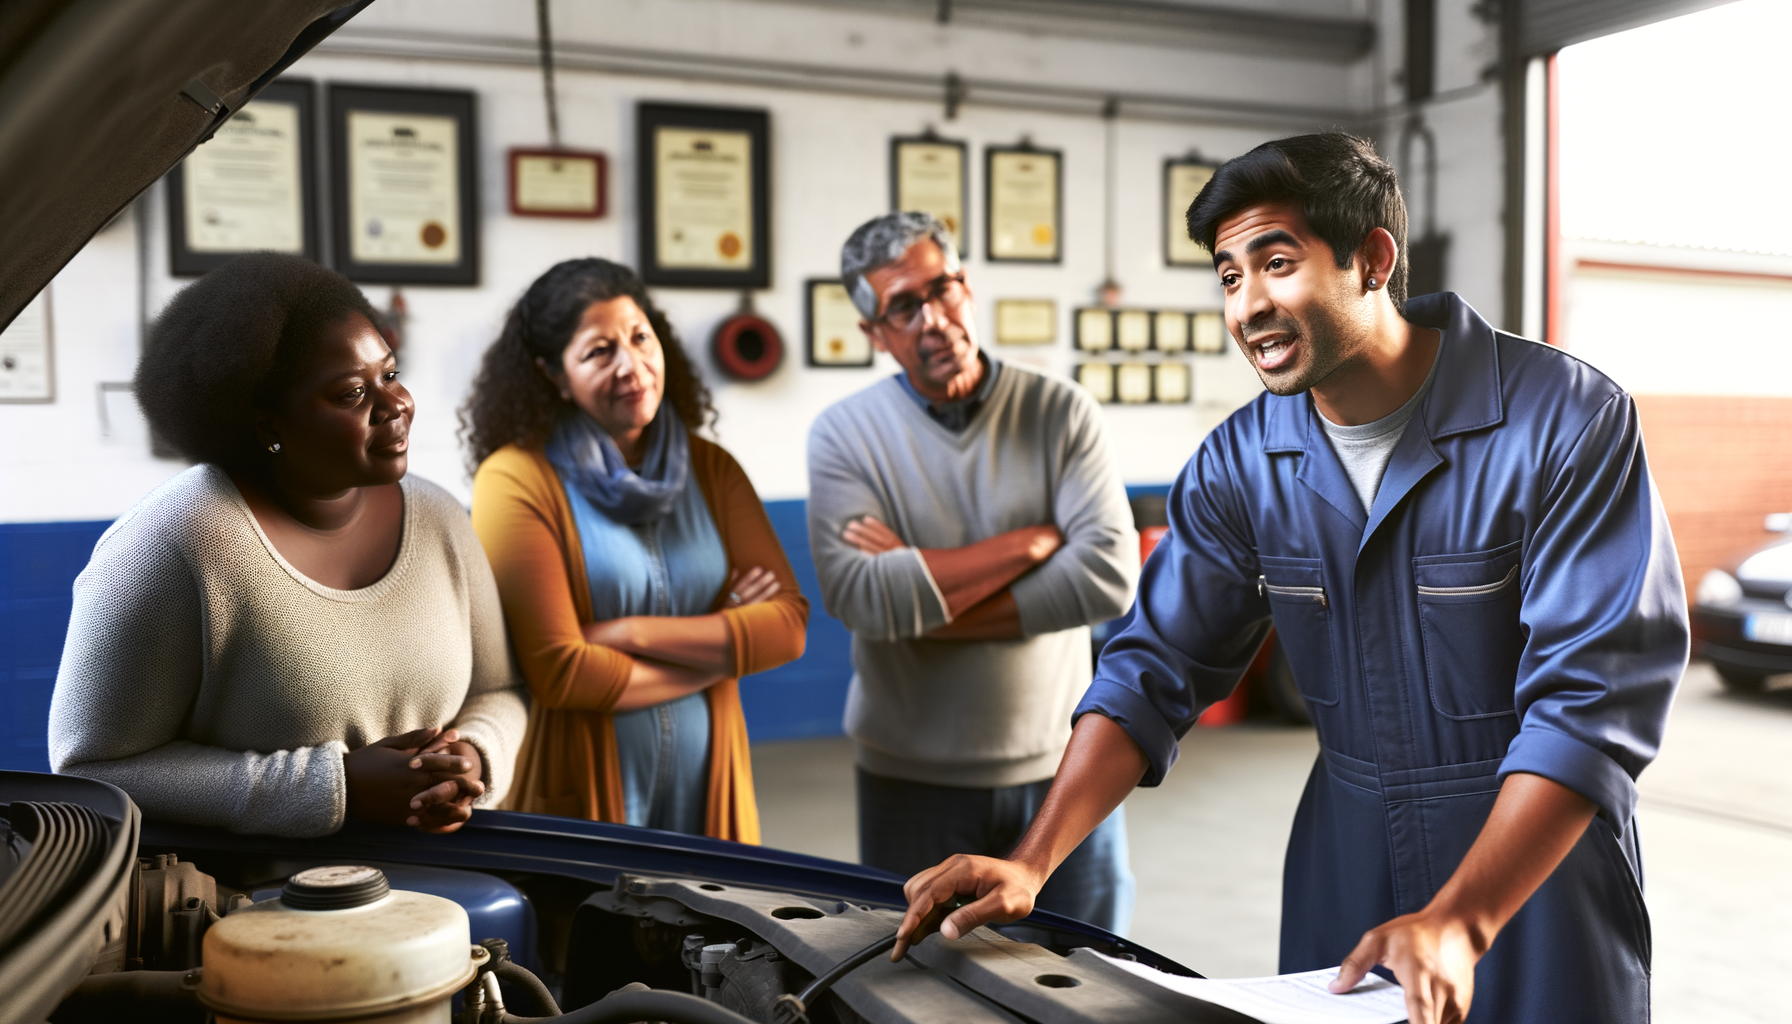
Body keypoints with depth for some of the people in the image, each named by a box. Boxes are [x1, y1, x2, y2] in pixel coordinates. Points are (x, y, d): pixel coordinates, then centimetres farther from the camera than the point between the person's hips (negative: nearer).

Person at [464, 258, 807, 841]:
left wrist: (629, 632, -17)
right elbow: (557, 671, -18)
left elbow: (788, 625, -6)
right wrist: (723, 645, -8)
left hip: (704, 790, 4)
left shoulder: (710, 470, 4)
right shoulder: (517, 481, -11)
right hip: (580, 803, -4)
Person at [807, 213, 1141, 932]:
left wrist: (921, 604, -18)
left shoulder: (1062, 414, -4)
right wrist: (1031, 542, -17)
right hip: (914, 780, 0)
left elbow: (1111, 576, -17)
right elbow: (858, 596, -20)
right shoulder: (844, 434, -6)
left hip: (1061, 766, 1)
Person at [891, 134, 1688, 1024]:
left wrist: (1457, 924, -30)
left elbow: (1593, 695, -22)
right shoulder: (1241, 463, -4)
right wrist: (1029, 865, -16)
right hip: (1344, 871, 4)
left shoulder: (1567, 422, -17)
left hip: (1540, 866, -3)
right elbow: (1155, 670, -4)